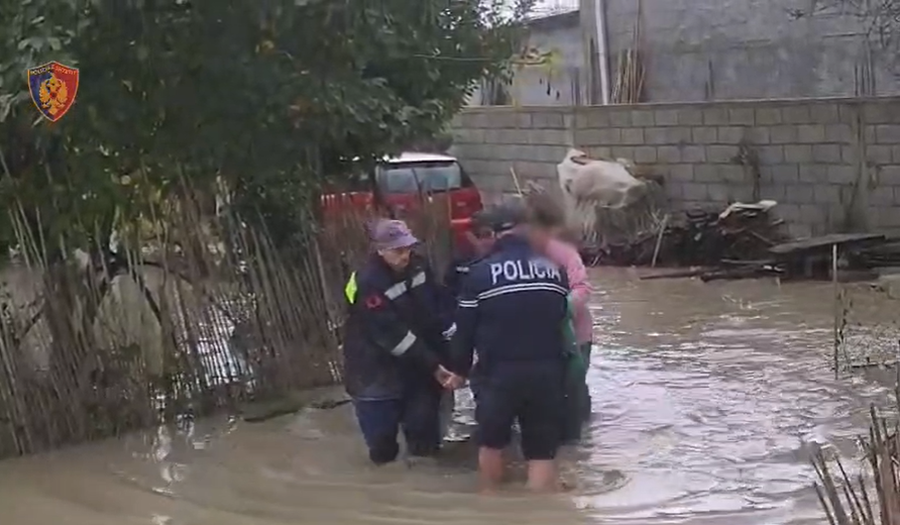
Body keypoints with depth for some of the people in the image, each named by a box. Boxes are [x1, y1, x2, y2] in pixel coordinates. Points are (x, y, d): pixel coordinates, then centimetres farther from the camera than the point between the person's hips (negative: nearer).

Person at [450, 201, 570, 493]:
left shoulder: (480, 273, -5)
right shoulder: (554, 269, 4)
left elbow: (465, 329, -1)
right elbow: (563, 318, 13)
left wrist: (460, 367, 12)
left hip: (500, 371, -2)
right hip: (547, 370, 2)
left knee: (491, 441, 20)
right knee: (542, 452, 6)